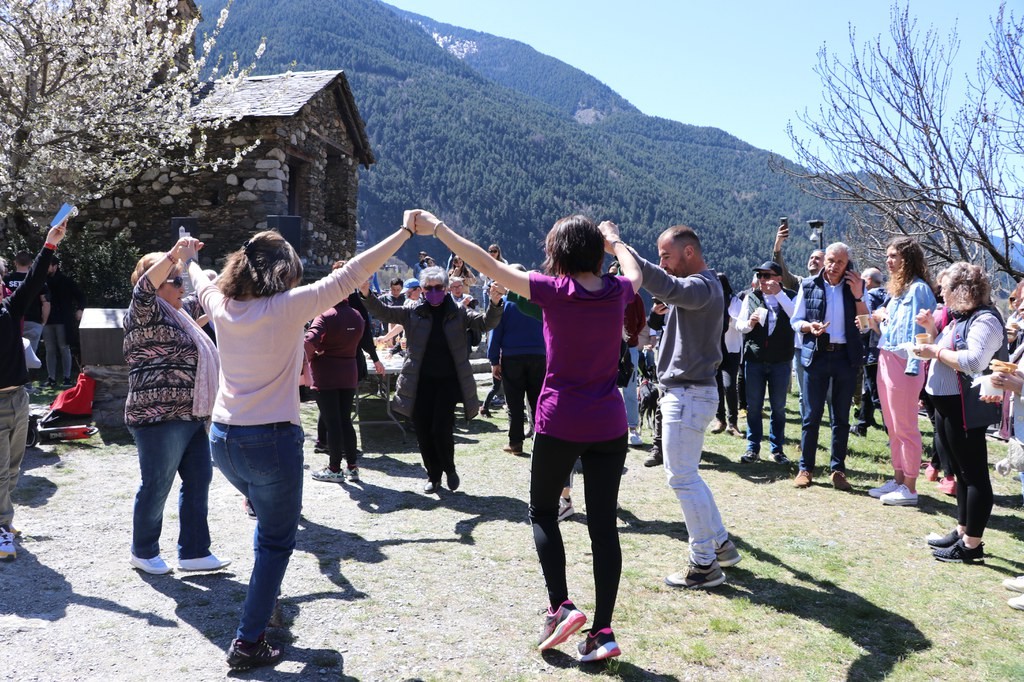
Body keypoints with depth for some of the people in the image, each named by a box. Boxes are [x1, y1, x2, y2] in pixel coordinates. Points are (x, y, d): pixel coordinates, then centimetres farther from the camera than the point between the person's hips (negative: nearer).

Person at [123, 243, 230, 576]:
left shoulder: (179, 312, 18)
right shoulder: (145, 313, -9)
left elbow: (203, 299, 35)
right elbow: (143, 289, -30)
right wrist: (173, 256, -39)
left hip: (191, 417, 9)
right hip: (159, 416, -9)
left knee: (199, 480, 10)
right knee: (157, 486, 3)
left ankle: (194, 552, 20)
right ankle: (143, 552, 22)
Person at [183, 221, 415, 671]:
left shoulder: (223, 306, 2)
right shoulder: (289, 306, -13)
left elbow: (201, 283, 25)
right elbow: (349, 276, -12)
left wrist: (189, 258, 48)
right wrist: (405, 232, -6)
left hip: (223, 439, 7)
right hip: (271, 441, -7)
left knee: (269, 520, 30)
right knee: (276, 541, 8)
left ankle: (265, 599, 38)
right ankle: (248, 642, 10)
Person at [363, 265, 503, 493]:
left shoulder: (458, 313, 1)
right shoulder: (413, 313, 4)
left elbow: (485, 323, -9)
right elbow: (383, 312, -2)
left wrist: (495, 304, -29)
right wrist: (367, 295, -20)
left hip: (448, 381, -2)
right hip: (421, 382, 2)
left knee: (441, 429, -8)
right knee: (423, 432, 6)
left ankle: (450, 469, 20)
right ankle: (433, 475, 26)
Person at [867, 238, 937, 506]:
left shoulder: (918, 289, -11)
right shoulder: (897, 289, 17)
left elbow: (917, 331, -16)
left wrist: (912, 367, -20)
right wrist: (878, 320, 3)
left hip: (903, 363, -9)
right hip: (885, 360, 9)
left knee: (906, 428, -2)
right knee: (892, 427, 14)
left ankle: (909, 489, 5)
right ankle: (898, 479, 24)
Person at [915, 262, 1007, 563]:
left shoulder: (985, 320, -16)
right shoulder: (959, 316, 14)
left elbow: (973, 361, -29)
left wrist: (935, 351, -19)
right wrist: (931, 328, 9)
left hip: (966, 409, -10)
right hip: (947, 404, 10)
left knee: (974, 474, -2)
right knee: (961, 472, 17)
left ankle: (972, 544, 4)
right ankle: (962, 531, 27)